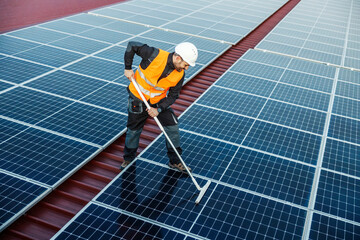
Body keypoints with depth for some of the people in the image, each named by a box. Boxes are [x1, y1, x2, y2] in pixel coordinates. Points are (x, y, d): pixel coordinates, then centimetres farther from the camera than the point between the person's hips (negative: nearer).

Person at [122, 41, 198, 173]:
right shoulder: (155, 55, -27)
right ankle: (128, 158, 35)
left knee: (173, 127, -2)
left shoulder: (180, 75, -15)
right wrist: (128, 68, -14)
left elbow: (173, 96, -6)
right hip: (138, 99, -3)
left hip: (159, 101, 3)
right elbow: (132, 46, -16)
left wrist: (159, 109, -20)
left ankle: (175, 161, 16)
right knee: (133, 130, 9)